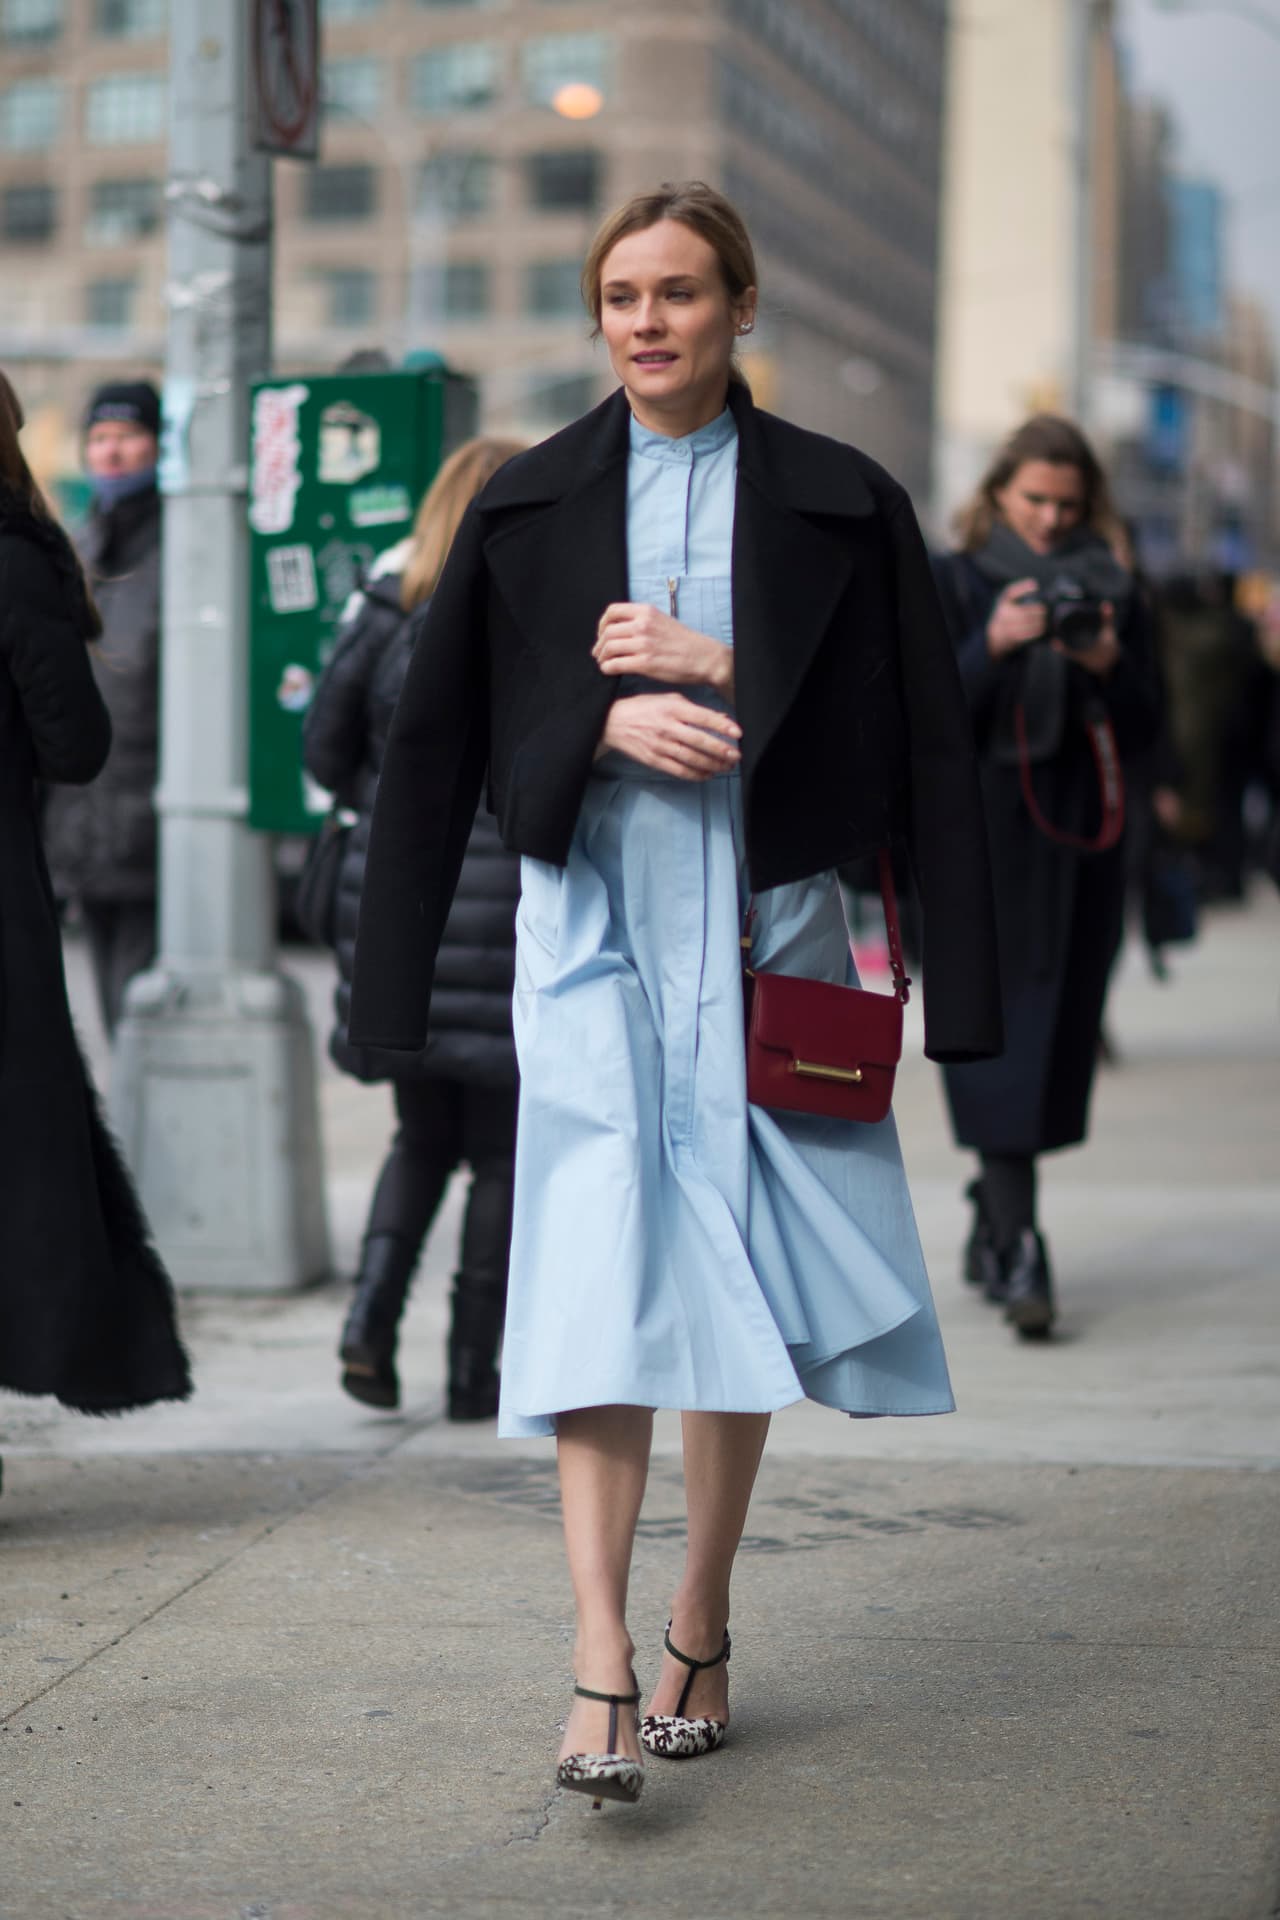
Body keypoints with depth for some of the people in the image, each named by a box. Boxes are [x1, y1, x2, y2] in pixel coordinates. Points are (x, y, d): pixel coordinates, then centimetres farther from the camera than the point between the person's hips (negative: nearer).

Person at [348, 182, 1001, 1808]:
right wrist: (609, 717, -12)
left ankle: (701, 1626, 21)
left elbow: (907, 729, 0)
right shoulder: (531, 505, 7)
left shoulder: (839, 503, 5)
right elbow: (451, 732, 5)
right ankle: (601, 1661, -17)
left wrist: (713, 668, -11)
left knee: (739, 1288, 6)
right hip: (595, 924, -1)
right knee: (604, 1270, -13)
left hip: (767, 924, 1)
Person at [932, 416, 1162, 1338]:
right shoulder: (955, 583, 3)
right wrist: (992, 645, -18)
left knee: (1061, 1027, 6)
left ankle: (994, 1223, 20)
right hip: (986, 834, -3)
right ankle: (1017, 1244, -18)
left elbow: (1145, 726, 9)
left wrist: (1108, 664, -10)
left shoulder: (1114, 586, 10)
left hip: (1084, 833, 4)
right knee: (1000, 1026, -12)